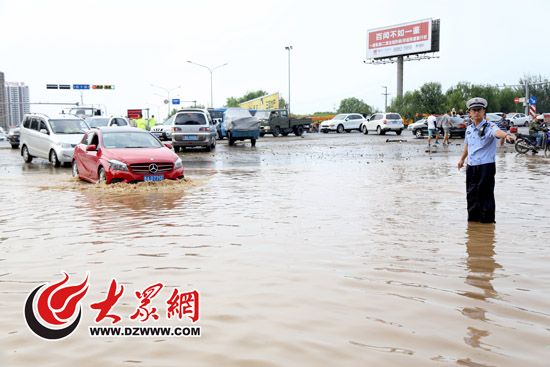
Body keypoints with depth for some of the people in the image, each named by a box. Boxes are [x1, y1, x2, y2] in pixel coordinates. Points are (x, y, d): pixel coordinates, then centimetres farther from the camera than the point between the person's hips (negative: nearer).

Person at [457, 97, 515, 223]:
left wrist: (506, 135, -56)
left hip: (486, 166, -6)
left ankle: (488, 220, 7)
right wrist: (462, 159, 37)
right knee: (471, 194, 13)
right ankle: (472, 218, 27)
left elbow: (497, 132, -34)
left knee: (485, 194, -3)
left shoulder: (489, 127, -10)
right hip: (471, 166, 6)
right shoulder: (469, 129, 10)